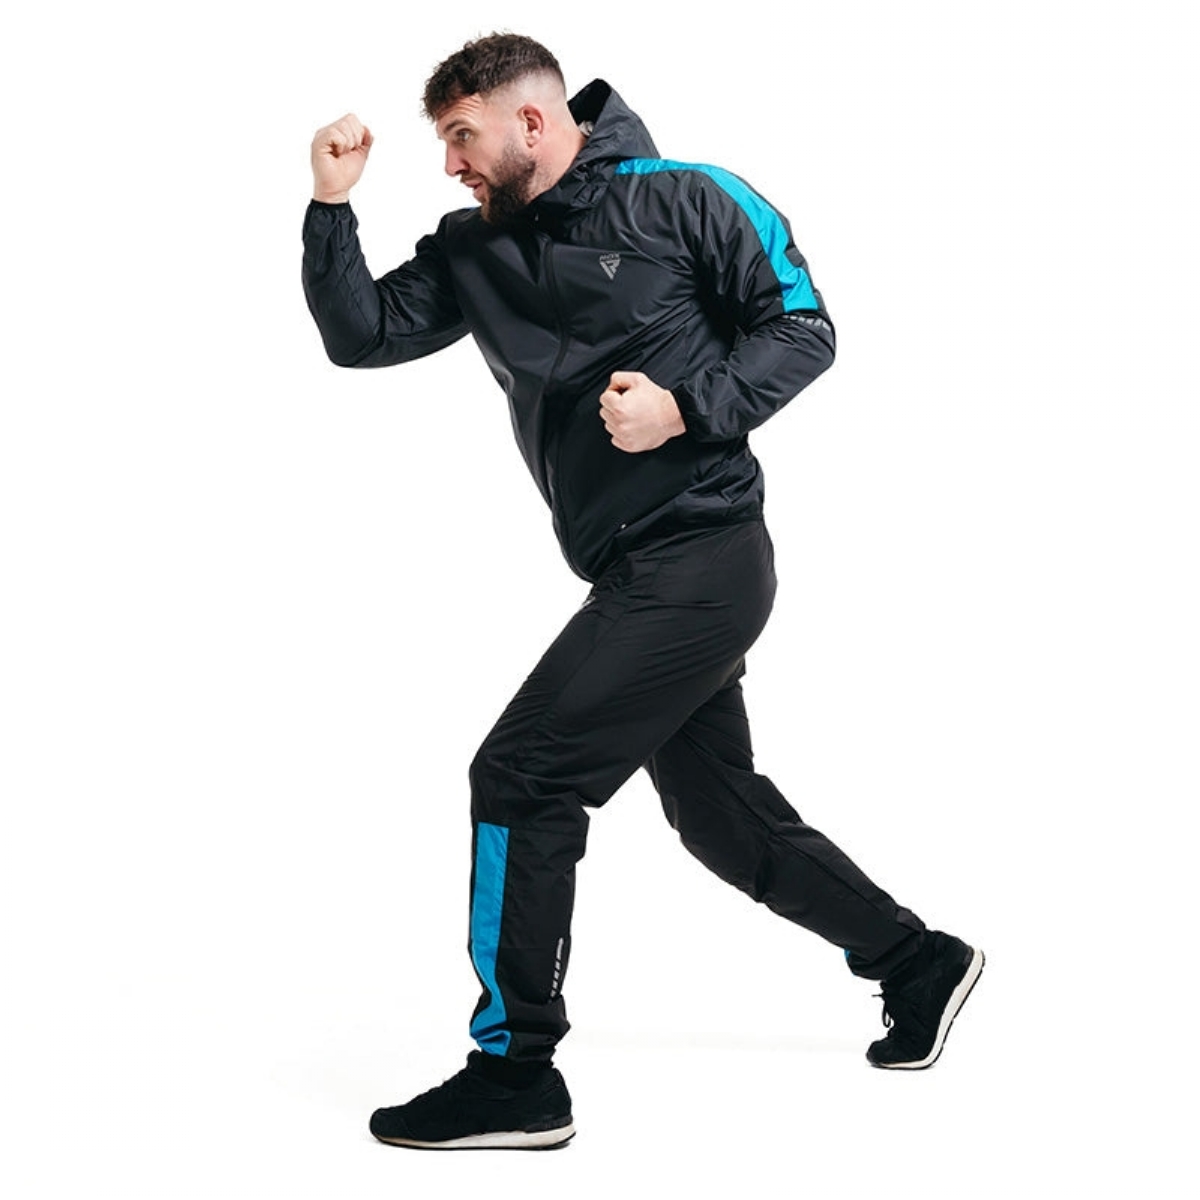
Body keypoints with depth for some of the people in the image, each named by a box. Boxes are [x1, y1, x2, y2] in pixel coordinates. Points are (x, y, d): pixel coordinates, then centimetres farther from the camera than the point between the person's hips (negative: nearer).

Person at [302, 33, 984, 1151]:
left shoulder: (682, 200, -5)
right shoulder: (472, 249, 12)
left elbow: (803, 327, -5)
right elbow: (362, 335, 6)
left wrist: (686, 406, -18)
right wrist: (331, 205, -7)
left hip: (700, 560, -8)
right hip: (639, 577, 8)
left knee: (520, 778, -12)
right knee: (722, 814, 18)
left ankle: (514, 1077, -2)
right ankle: (919, 965, 37)